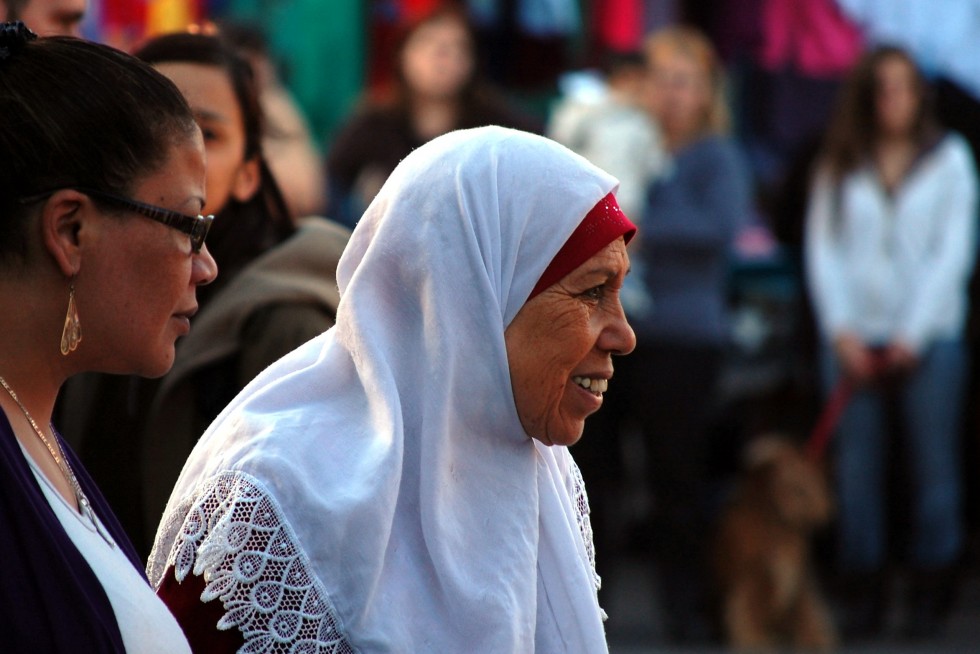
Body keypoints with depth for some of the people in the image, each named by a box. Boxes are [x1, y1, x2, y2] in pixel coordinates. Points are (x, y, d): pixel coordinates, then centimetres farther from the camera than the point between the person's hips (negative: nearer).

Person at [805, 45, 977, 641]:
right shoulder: (839, 165, 11)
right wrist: (841, 330, -5)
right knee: (857, 467, -2)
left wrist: (913, 334, -7)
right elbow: (822, 249, 7)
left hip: (927, 338, -1)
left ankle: (931, 592, 5)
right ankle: (864, 595, 3)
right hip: (855, 338, 2)